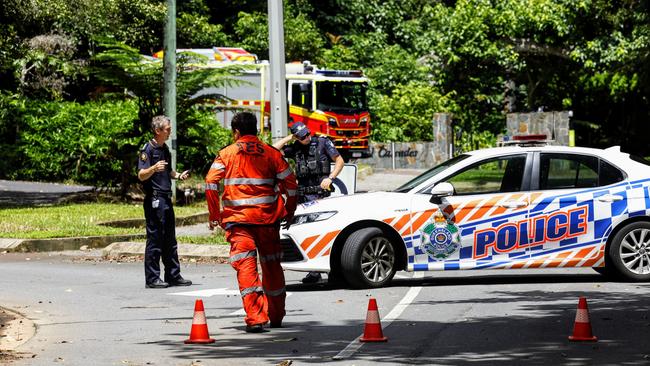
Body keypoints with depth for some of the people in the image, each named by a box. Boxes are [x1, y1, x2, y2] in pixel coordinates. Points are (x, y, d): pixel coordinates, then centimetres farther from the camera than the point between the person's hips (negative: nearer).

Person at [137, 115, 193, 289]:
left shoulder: (165, 149, 16)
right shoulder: (148, 149, -10)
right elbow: (141, 175, -17)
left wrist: (178, 175, 10)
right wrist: (154, 168, -35)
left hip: (166, 198, 9)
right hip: (154, 198, -9)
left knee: (170, 240, 12)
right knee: (154, 239, -6)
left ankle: (173, 275, 19)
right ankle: (152, 279, -3)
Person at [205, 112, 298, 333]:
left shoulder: (227, 153, 3)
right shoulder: (271, 153, 6)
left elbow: (211, 182, -7)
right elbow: (290, 183, 3)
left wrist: (214, 215, 0)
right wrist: (289, 211, 16)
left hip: (238, 219, -2)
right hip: (267, 218, 2)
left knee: (245, 265, -6)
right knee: (271, 265, 16)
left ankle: (255, 318, -21)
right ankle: (276, 316, 28)